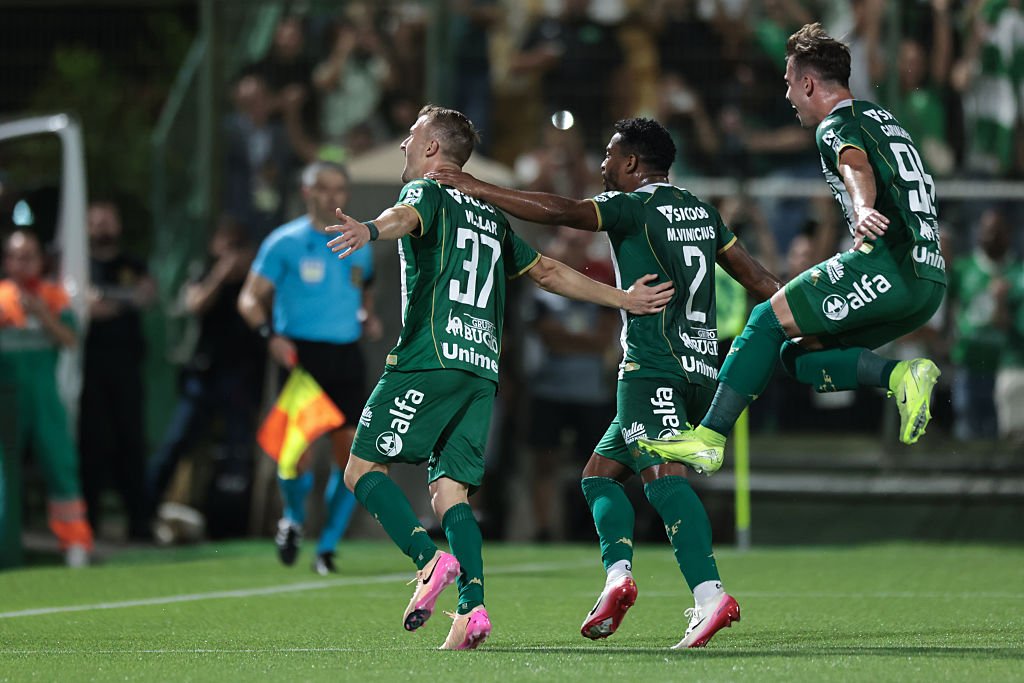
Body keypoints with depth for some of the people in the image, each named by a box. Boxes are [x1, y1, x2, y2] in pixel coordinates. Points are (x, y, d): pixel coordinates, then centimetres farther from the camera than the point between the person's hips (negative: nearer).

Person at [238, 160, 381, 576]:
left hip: (346, 358, 4)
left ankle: (327, 546, 10)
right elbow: (250, 298, 0)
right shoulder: (284, 243, 0)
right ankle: (293, 520, 19)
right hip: (300, 355, -4)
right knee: (297, 453, -12)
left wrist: (367, 318, 6)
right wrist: (271, 334, -16)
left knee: (350, 452, -4)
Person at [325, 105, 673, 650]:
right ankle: (472, 610, -16)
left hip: (430, 360, -7)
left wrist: (369, 230, -44)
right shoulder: (491, 216, 25)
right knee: (450, 489, 3)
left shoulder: (427, 192, 4)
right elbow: (548, 272, 28)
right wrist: (622, 299, 38)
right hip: (482, 370, 7)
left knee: (363, 468, -3)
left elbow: (405, 215, -21)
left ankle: (430, 559, -24)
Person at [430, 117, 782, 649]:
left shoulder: (635, 206, -4)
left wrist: (479, 188, -10)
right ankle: (618, 574, -6)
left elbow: (559, 211, -15)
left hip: (654, 368, -9)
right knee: (600, 470, 15)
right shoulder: (702, 212, 20)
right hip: (701, 372, 9)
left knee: (662, 475, -22)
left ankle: (709, 596, -38)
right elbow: (753, 275, 24)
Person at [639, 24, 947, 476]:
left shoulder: (838, 126, -3)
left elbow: (856, 166, -27)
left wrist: (863, 209, -47)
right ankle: (902, 376, -9)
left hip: (892, 264, -9)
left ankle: (709, 439, -8)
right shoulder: (881, 118, 25)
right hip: (929, 279, 9)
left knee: (768, 321, -3)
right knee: (800, 354, 11)